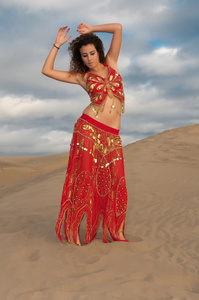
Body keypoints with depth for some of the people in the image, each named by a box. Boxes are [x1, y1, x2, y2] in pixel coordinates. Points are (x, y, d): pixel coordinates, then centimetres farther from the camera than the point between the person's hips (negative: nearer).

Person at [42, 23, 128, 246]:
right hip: (88, 128, -2)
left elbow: (118, 28, 10)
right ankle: (72, 230, 7)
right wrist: (58, 44, 13)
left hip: (111, 135, 2)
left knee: (115, 182, 0)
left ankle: (116, 231, 12)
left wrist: (91, 29, 15)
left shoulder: (110, 63, 15)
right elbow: (47, 70, 7)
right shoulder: (82, 77, 9)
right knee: (84, 178, -3)